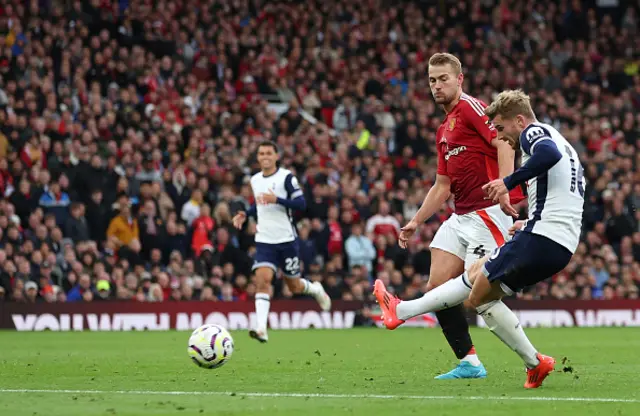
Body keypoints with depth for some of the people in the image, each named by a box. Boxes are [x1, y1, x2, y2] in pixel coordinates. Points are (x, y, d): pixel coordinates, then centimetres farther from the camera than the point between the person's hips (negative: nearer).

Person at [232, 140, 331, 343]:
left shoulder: (286, 177, -7)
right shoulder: (255, 180, 10)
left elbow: (301, 203, -15)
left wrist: (276, 199, -28)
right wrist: (245, 214, 9)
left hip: (287, 239, -3)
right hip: (264, 241, 3)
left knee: (294, 287, 8)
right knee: (262, 279, -19)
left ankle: (316, 289, 44)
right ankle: (261, 329, -26)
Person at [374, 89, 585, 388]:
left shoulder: (534, 133, -5)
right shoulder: (553, 139, 24)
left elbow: (549, 154, -31)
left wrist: (510, 181, -25)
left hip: (541, 239, -10)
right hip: (564, 246, 10)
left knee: (480, 296, 3)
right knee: (475, 275, 21)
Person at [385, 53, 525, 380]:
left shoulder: (470, 107, -5)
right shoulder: (443, 131, 24)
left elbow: (503, 142, -19)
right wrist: (416, 222, 23)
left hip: (488, 212, -9)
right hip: (460, 216, 9)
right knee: (437, 286, -2)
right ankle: (469, 362, 2)